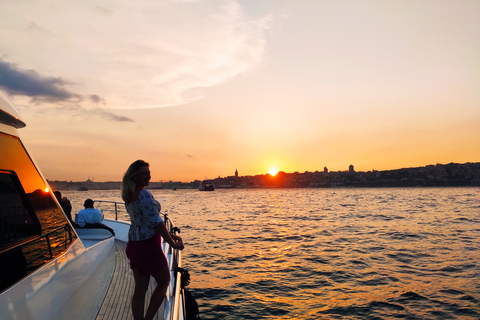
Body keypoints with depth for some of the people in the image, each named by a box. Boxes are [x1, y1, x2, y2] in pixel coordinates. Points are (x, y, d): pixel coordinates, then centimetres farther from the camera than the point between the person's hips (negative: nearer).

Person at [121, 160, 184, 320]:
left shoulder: (129, 195, 9)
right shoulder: (144, 194, -20)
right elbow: (156, 221, -20)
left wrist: (169, 234, 17)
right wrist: (173, 243, -11)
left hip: (133, 245, 8)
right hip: (148, 246, -8)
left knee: (139, 289, 13)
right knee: (164, 281, 13)